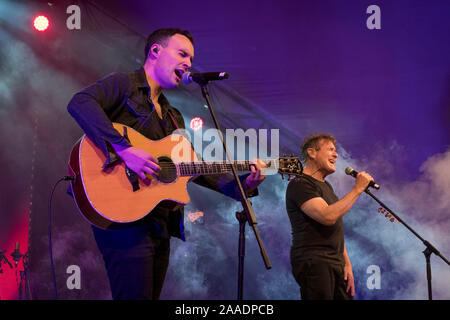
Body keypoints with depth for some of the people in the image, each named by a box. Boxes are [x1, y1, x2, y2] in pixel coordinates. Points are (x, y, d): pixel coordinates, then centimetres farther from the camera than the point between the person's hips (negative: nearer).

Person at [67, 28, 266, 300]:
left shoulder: (173, 116, 26)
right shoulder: (124, 84, 1)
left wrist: (242, 185, 7)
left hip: (160, 223, 8)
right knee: (135, 295, -15)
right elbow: (80, 103, -19)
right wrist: (124, 149, -28)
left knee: (152, 294, 9)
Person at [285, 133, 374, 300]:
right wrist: (357, 189, -15)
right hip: (313, 264, -9)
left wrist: (347, 264, 14)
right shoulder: (300, 184, -8)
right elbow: (328, 217, -23)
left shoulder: (326, 186, 23)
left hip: (336, 266, 9)